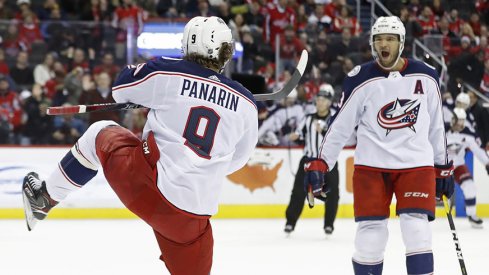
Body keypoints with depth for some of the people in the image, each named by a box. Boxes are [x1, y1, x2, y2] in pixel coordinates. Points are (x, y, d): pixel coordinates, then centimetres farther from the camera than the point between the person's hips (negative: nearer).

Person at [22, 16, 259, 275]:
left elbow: (121, 88, 12)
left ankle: (44, 199, 30)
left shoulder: (168, 73, -5)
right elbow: (236, 159, 17)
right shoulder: (246, 104, 3)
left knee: (101, 132, 22)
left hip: (150, 188, -2)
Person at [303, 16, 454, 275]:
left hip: (416, 163, 1)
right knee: (371, 229, -3)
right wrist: (319, 164, -6)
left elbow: (435, 124, 13)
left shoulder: (425, 76, 3)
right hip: (372, 165, -1)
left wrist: (443, 166, 15)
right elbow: (340, 125, -1)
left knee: (416, 226, -8)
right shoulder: (360, 79, -5)